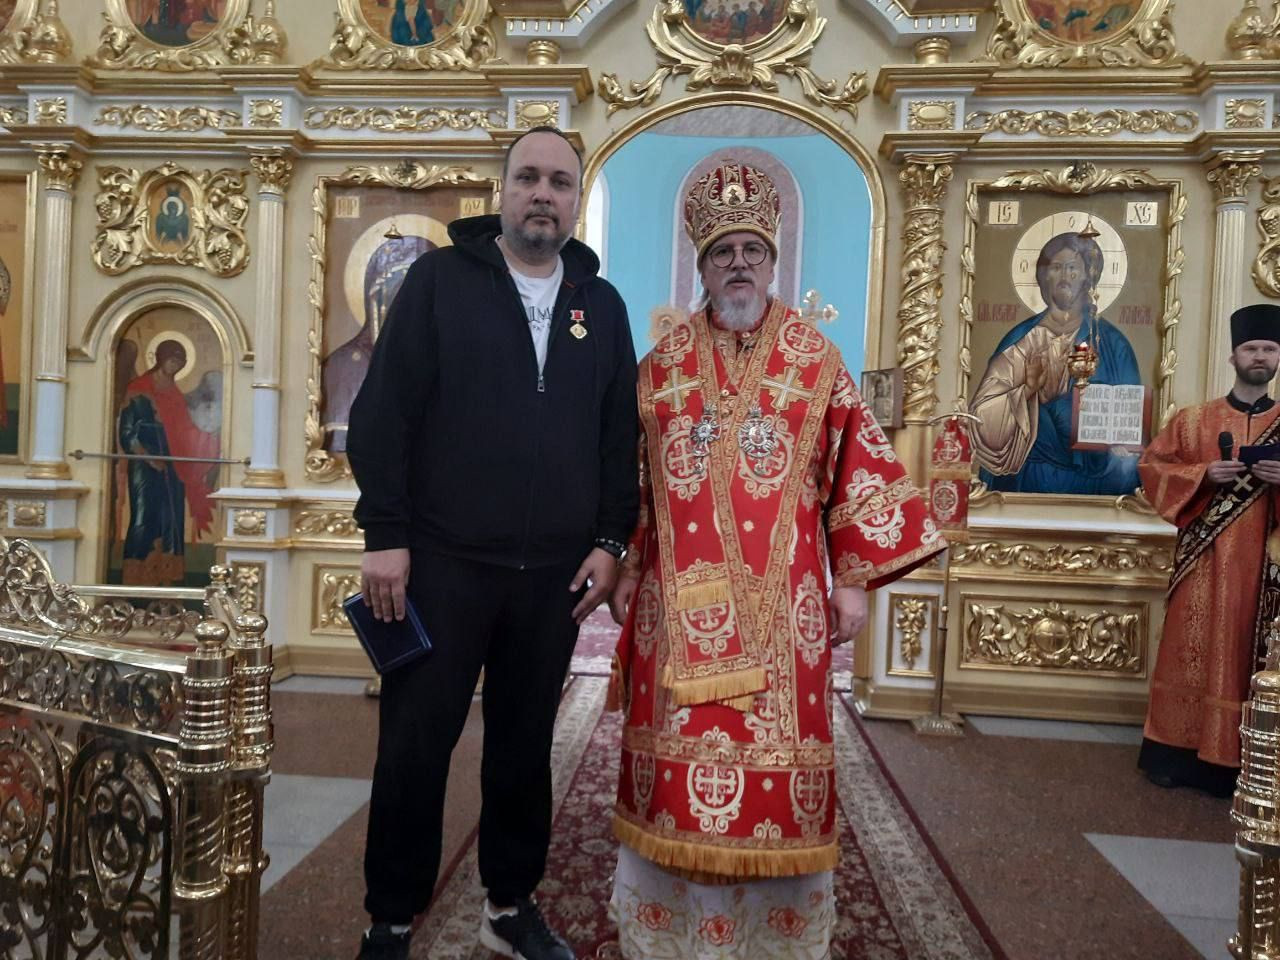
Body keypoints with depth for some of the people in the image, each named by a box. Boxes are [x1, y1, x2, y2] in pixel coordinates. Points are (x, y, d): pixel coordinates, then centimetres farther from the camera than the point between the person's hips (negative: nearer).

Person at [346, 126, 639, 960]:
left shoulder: (602, 304, 11)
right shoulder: (440, 278, 2)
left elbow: (621, 434, 11)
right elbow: (384, 412, -4)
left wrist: (611, 539, 3)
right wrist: (385, 533, -10)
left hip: (554, 572, 3)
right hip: (443, 561, -2)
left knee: (526, 745, 14)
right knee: (415, 746, 6)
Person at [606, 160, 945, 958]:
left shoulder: (815, 360, 4)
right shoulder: (664, 361, 9)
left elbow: (856, 465, 4)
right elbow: (629, 478, 11)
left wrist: (856, 577, -1)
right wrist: (622, 572, 8)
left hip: (779, 602, -1)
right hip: (679, 598, 1)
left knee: (777, 758, 4)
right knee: (681, 758, 7)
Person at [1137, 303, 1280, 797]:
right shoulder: (1194, 420, 5)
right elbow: (1152, 465, 3)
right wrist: (1204, 474, -13)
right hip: (1203, 558, -1)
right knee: (1191, 651, 4)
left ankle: (1231, 759, 14)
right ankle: (1177, 750, 13)